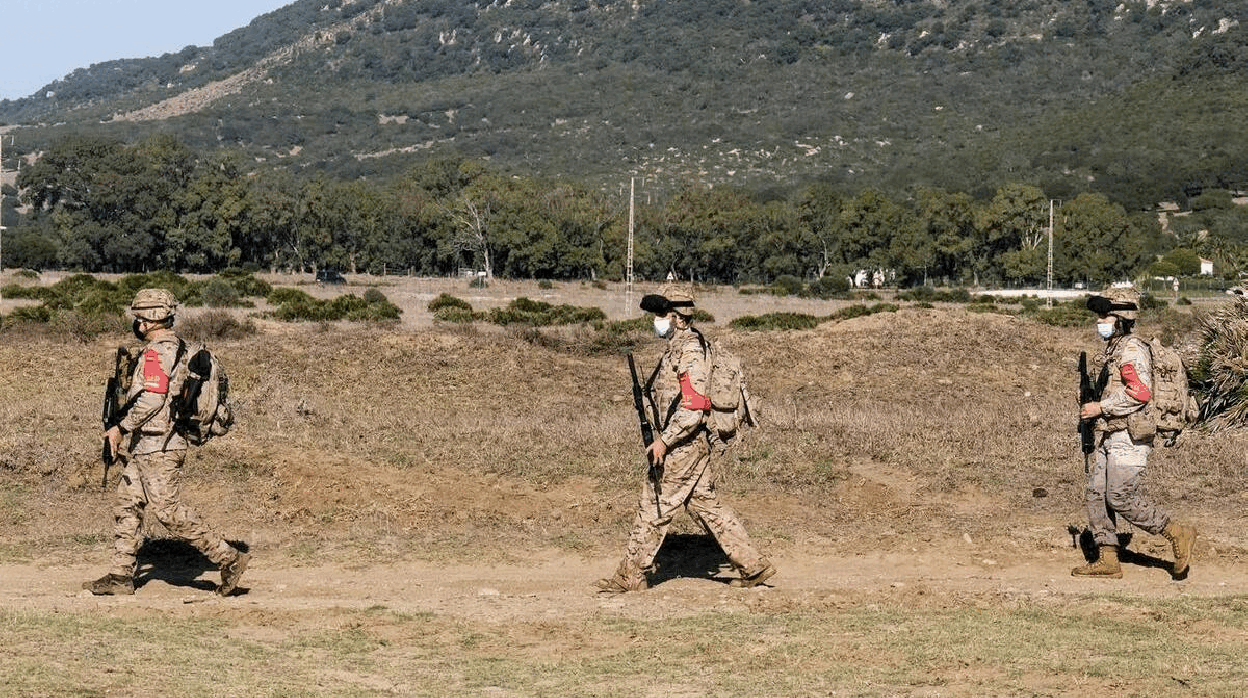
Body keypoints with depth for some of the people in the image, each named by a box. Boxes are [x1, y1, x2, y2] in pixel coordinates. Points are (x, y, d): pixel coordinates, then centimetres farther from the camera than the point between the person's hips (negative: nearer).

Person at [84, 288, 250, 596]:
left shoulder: (157, 351, -16)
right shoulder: (178, 348, 14)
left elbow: (152, 398, -25)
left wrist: (121, 427, -18)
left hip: (157, 447, -10)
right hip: (148, 447, 10)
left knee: (169, 510, -8)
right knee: (127, 504, 12)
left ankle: (229, 558, -6)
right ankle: (120, 576, 15)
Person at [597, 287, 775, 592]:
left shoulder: (690, 350, -17)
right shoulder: (678, 347, 15)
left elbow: (693, 407, -24)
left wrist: (664, 440, -23)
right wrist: (662, 437, 16)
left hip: (682, 446, -10)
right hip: (693, 445, 10)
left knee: (653, 508, -1)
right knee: (707, 506, 12)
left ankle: (631, 575, 8)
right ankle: (753, 565, 14)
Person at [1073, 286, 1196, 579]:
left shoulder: (1132, 349, -14)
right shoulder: (1113, 349, 17)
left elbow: (1141, 392, -26)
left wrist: (1101, 407, -21)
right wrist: (1098, 408, 17)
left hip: (1130, 437, -10)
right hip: (1109, 436, 10)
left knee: (1120, 498, -10)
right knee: (1096, 494, 6)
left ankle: (1178, 534, 2)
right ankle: (1108, 560, 9)